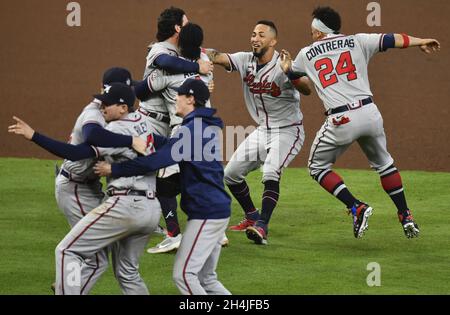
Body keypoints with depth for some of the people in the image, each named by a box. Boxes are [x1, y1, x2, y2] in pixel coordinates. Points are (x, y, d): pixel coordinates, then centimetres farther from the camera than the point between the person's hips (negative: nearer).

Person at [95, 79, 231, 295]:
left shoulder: (192, 129, -15)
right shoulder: (208, 127, 16)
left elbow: (154, 162, -22)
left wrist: (113, 169, -15)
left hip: (206, 213, -10)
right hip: (217, 210, 10)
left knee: (184, 274, -9)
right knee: (207, 279, 16)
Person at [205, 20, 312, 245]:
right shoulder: (246, 61, -3)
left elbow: (307, 90, -35)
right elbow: (218, 57, -17)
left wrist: (293, 74, -55)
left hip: (287, 131, -7)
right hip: (262, 131, 7)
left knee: (271, 173, -28)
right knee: (231, 174, 8)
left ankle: (262, 226, -31)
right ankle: (252, 217, 26)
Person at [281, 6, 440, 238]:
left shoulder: (307, 54, 11)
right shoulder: (357, 42, 9)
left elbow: (290, 75, 28)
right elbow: (390, 40, 7)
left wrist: (286, 67, 50)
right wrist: (420, 42, 18)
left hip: (341, 121, -3)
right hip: (370, 113, 3)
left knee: (318, 167, 16)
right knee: (383, 163, 24)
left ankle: (357, 208, 0)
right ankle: (406, 217, 20)